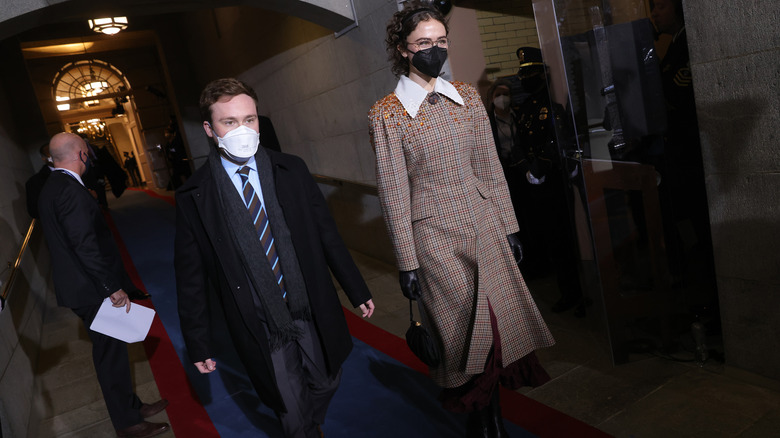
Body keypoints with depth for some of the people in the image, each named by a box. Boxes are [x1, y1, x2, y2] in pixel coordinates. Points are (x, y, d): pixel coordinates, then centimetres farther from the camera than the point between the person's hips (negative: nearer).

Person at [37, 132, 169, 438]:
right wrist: (113, 287, -21)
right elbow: (85, 245, -26)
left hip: (79, 286, 10)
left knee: (110, 350, 19)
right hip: (91, 289, -10)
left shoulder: (51, 188, 11)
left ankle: (130, 406, 34)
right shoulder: (71, 190, -21)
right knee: (111, 353, 3)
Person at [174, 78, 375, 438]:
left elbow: (326, 234, 3)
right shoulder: (193, 197, -9)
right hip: (260, 330, -2)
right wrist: (198, 344, 0)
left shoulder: (293, 170, -3)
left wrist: (357, 291, 6)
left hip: (314, 313, 3)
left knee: (326, 384, 21)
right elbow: (191, 277, -3)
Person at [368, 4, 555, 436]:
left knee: (501, 319, 7)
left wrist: (509, 227, 8)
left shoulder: (466, 97, 6)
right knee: (465, 329, 6)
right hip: (435, 234, -4)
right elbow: (393, 190, -7)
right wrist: (407, 261, -7)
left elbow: (490, 167, 9)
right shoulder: (387, 113, -7)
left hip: (484, 223, 4)